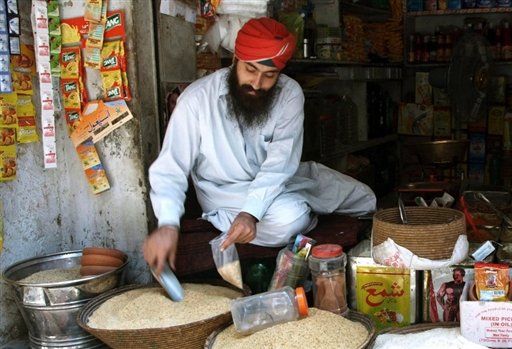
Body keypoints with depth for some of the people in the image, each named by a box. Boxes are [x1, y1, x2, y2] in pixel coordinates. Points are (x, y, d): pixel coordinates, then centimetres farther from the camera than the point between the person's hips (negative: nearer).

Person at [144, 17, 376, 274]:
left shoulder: (290, 94, -16)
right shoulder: (197, 100, -23)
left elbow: (280, 163, -24)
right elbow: (170, 169, -23)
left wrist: (251, 212, -41)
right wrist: (167, 223, -42)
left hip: (280, 181, 4)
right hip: (228, 193, -4)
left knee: (364, 199, 3)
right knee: (290, 218, -32)